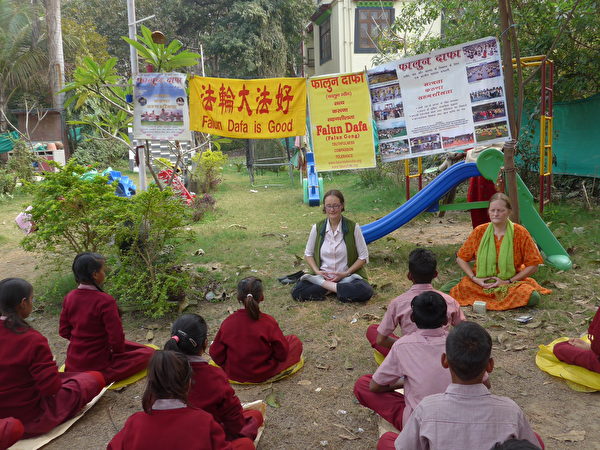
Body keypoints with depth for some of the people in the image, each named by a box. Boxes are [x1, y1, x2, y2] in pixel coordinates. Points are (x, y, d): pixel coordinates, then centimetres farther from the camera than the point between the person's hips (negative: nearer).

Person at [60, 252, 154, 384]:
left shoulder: (69, 298, -3)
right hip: (97, 367, -8)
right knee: (149, 353, -2)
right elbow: (116, 338, -20)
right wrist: (118, 352, 0)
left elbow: (63, 331, 7)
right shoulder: (105, 301, -23)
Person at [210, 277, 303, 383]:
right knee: (294, 340, 13)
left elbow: (216, 354, -8)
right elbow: (282, 354, -15)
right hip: (263, 375, -3)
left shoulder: (227, 322, -16)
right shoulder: (268, 322, -23)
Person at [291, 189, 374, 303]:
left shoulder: (353, 227, -5)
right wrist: (317, 271, -6)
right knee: (296, 292, -24)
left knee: (365, 292, -33)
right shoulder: (317, 228, 1)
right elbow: (308, 254, 12)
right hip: (323, 275, 2)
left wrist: (345, 274, -10)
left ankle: (325, 285, -14)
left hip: (348, 276, -1)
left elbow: (363, 257, 0)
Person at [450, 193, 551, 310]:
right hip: (481, 282, 0)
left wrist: (508, 281, -12)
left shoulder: (520, 233, -6)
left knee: (532, 297, -31)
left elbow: (533, 266, -4)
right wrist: (474, 278, -9)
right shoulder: (479, 232, -1)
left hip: (511, 283, 0)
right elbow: (461, 259, 6)